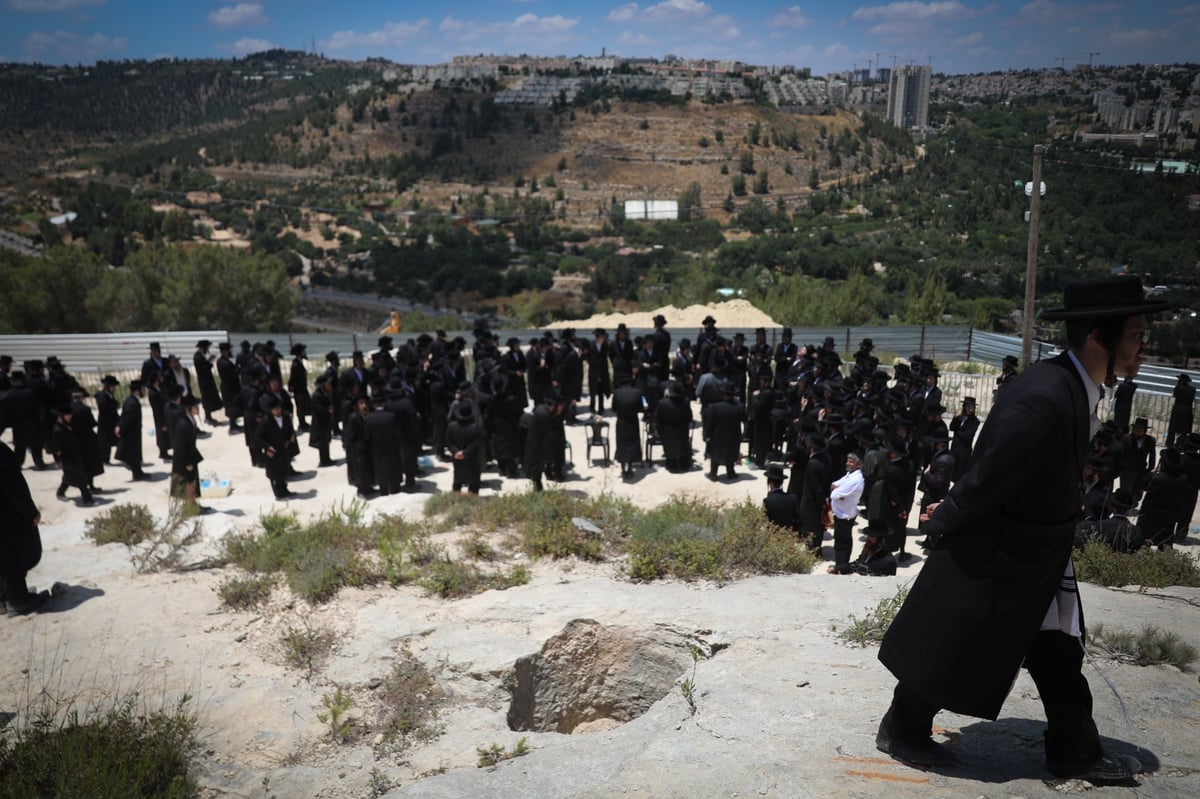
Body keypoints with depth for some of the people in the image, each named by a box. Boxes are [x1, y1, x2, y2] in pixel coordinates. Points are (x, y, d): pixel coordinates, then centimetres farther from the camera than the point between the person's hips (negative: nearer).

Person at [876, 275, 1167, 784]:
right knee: (949, 651, 10)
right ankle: (900, 732, 31)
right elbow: (987, 477, -26)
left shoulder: (1074, 388, -1)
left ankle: (1076, 753, 35)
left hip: (1038, 557, 9)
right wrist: (943, 523, -10)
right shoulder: (1044, 398, -33)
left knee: (1058, 653, 18)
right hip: (991, 559, -9)